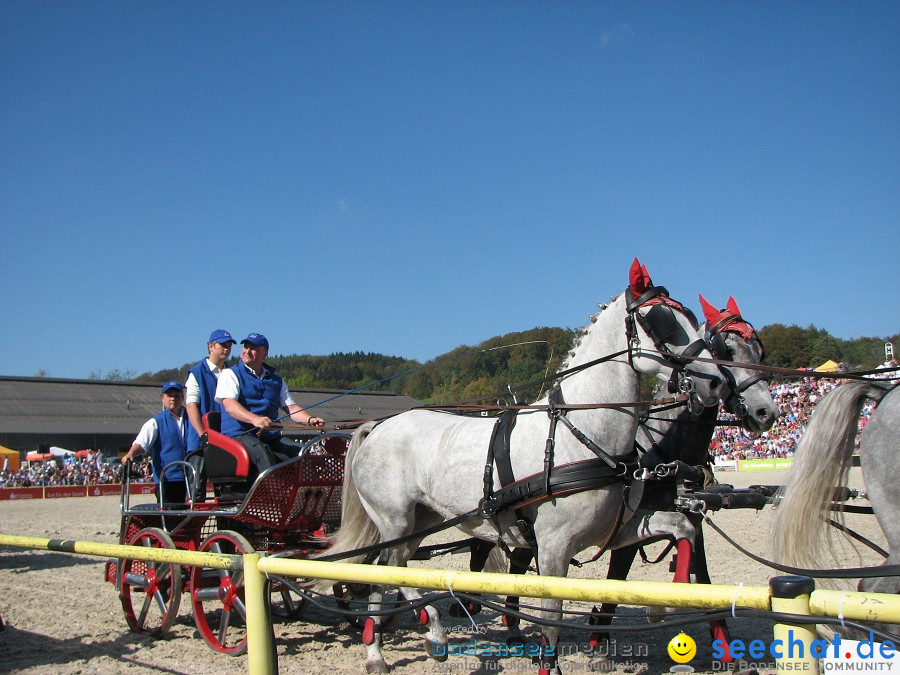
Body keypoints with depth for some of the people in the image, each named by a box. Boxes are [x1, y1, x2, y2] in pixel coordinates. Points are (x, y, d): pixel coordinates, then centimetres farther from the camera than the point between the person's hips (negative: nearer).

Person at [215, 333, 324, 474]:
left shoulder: (276, 380, 23)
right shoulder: (230, 374, 7)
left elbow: (291, 408, 18)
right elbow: (229, 405, -10)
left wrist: (310, 420, -5)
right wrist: (255, 419, -30)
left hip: (271, 436, 4)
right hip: (239, 434, -4)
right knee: (261, 452, -36)